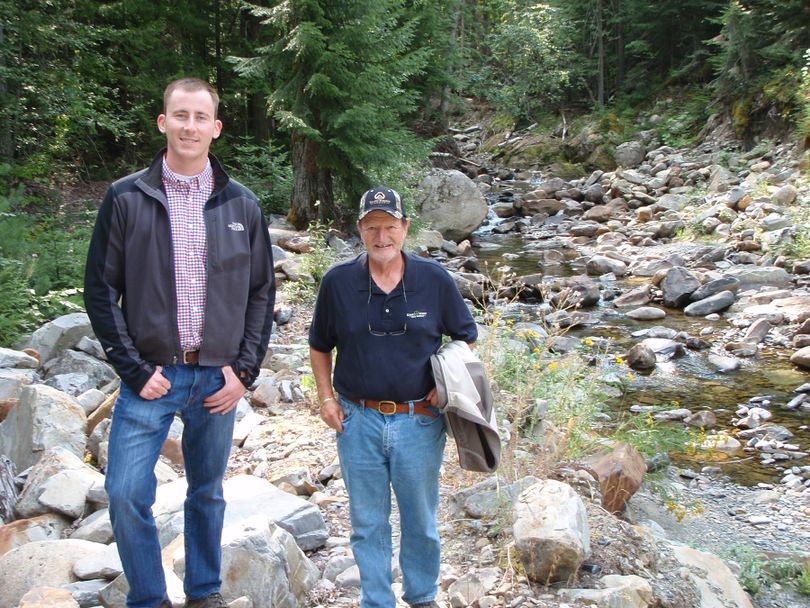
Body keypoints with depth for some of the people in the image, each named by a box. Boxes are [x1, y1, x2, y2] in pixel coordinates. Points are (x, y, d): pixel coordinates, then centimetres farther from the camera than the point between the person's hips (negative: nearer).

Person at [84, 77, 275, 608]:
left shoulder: (242, 205, 4)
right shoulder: (126, 199, -2)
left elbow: (262, 292, 7)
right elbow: (101, 291, -2)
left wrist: (245, 369, -1)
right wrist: (134, 370, -8)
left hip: (218, 379, 2)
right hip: (151, 378, -1)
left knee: (208, 493, 14)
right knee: (127, 494, -5)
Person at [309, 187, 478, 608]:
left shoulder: (435, 280, -4)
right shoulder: (337, 282, -3)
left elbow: (466, 338, 8)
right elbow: (319, 347, 10)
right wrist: (326, 399, 2)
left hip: (419, 420, 0)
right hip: (357, 420, 0)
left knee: (420, 520, 15)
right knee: (368, 524, 12)